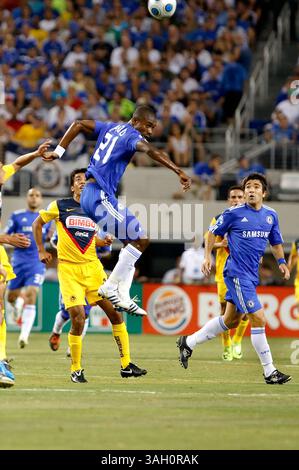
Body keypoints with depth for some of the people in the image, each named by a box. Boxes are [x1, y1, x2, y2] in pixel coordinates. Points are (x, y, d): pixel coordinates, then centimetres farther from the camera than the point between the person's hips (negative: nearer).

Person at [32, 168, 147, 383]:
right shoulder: (60, 206, 0)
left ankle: (126, 365, 6)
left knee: (115, 312, -3)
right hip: (69, 269, -4)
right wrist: (41, 250, 8)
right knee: (78, 318, -15)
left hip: (92, 267, 4)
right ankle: (75, 369, 3)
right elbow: (37, 223, 13)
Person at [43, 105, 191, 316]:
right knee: (141, 240, -8)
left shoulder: (111, 128, 17)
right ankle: (110, 286, -5)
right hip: (101, 196, -10)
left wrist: (58, 152, 25)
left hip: (89, 195, 10)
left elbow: (78, 124, 23)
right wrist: (179, 172, -40)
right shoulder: (131, 136, -10)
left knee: (133, 242, 12)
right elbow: (152, 151, -30)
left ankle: (123, 297, 8)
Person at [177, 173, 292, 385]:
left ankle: (188, 343, 32)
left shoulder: (271, 215, 7)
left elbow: (276, 242, 21)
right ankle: (269, 372, -6)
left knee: (231, 320, 16)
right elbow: (213, 232, 5)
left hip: (252, 274, 8)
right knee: (258, 318, -12)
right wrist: (207, 256, -1)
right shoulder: (234, 213, -8)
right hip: (237, 273, -8)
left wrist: (281, 262, 8)